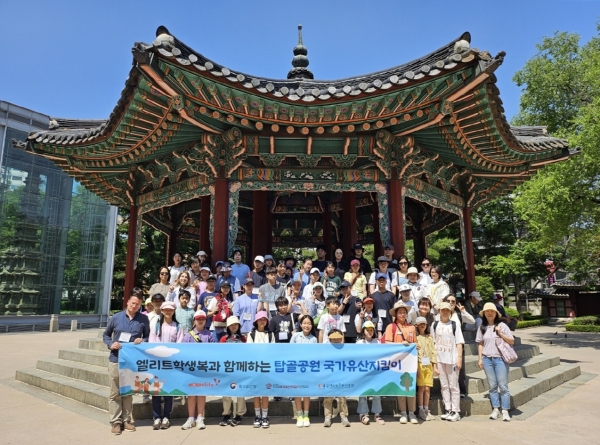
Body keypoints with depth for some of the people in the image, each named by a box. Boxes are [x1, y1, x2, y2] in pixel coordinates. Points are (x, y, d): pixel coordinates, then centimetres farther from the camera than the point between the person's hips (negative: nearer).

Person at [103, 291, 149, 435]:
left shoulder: (144, 319, -1)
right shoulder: (116, 318, 0)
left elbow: (148, 337, 7)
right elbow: (106, 335, 10)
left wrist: (142, 340, -14)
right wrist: (110, 344, -8)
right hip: (115, 360, 0)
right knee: (115, 393, 5)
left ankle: (127, 420, 24)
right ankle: (116, 422, 16)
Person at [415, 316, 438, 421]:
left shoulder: (429, 337, 15)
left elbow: (433, 352, 13)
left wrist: (435, 366, 7)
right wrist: (416, 367, -12)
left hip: (429, 365, 4)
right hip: (419, 364, -4)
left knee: (428, 388, 4)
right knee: (421, 388, -3)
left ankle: (426, 410, 15)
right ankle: (421, 411, 7)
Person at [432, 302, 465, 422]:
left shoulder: (455, 324, 1)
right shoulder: (435, 324, 7)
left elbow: (459, 343, -2)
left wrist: (459, 358, -10)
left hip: (452, 359, -3)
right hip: (439, 359, 3)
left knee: (453, 385, 1)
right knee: (444, 385, 8)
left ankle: (456, 411, 8)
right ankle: (448, 410, 16)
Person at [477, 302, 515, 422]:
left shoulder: (501, 325, -1)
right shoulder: (482, 328, 7)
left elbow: (512, 341, -1)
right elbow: (480, 344, 11)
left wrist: (500, 333, -14)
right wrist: (480, 359, 7)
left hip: (500, 358, -3)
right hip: (487, 359, 3)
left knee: (503, 386, -1)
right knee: (492, 386, 7)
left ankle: (505, 411, 7)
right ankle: (495, 409, 15)